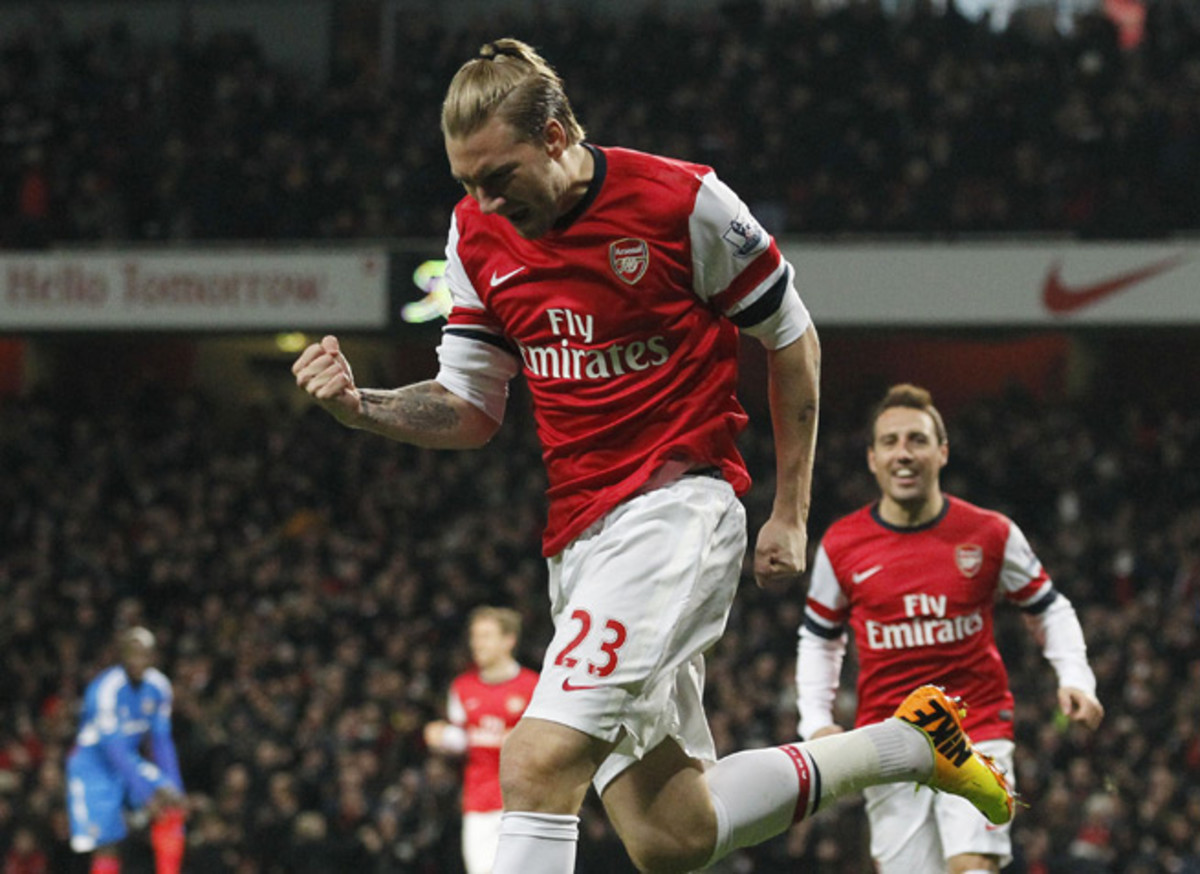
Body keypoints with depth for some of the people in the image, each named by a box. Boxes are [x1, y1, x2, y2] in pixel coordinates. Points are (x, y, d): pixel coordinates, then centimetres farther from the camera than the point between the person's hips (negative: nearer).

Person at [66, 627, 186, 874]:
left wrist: (172, 788, -4)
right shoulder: (106, 688, -23)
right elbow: (113, 747, -27)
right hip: (93, 768, -6)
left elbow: (161, 740, 4)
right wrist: (144, 792, -30)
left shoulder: (158, 686, -3)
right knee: (107, 849, -12)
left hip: (130, 763, 6)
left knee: (170, 806, -20)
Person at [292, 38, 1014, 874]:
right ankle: (902, 743, 25)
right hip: (579, 537, 7)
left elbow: (793, 341, 1)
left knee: (539, 764, -24)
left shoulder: (682, 201, -10)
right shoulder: (478, 236, 5)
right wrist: (361, 405, -8)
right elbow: (471, 409, 11)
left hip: (675, 507, -7)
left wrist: (790, 514, 2)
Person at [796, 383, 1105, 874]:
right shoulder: (841, 547, 2)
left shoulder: (990, 535, -1)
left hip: (977, 733, -1)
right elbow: (819, 639, 16)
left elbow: (1049, 610, 12)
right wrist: (816, 722, 4)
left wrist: (1075, 680, -4)